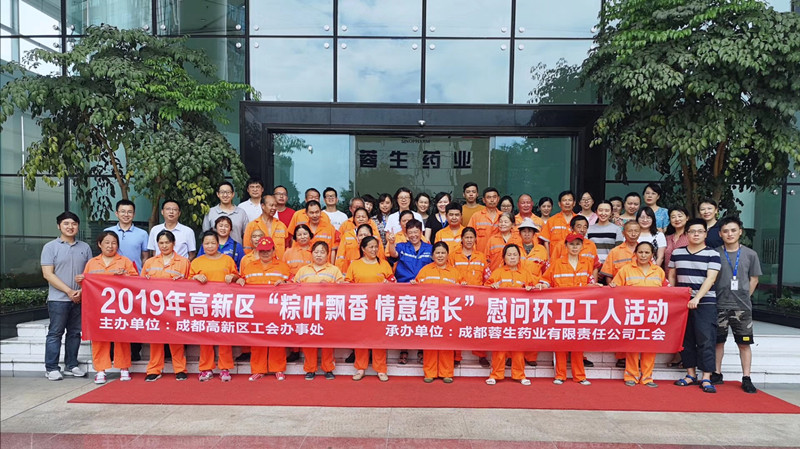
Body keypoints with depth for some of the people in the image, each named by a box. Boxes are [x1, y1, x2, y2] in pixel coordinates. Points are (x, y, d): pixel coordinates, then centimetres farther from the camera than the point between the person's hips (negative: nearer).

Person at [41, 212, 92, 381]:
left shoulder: (85, 247, 10)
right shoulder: (50, 247, 0)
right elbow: (48, 274, -7)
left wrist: (82, 291, -6)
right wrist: (69, 291, -12)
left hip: (80, 299, 4)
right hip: (58, 299, -4)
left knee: (75, 332, 10)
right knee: (55, 333, 1)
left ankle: (71, 366, 19)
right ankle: (51, 368, 9)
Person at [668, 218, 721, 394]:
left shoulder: (712, 254, -1)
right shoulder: (677, 253, 9)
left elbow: (710, 279, -11)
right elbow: (671, 276, 15)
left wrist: (697, 298, -20)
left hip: (705, 303, -3)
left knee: (705, 340, -5)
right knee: (686, 339, 8)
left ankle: (706, 378, 0)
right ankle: (691, 374, 18)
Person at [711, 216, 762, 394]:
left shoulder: (750, 254, 2)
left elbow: (754, 279, 8)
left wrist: (743, 297, 3)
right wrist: (714, 297, -2)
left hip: (742, 306, 0)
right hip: (719, 305, 0)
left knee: (744, 343, 4)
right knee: (718, 341, 9)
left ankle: (746, 378, 13)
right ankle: (717, 374, 21)